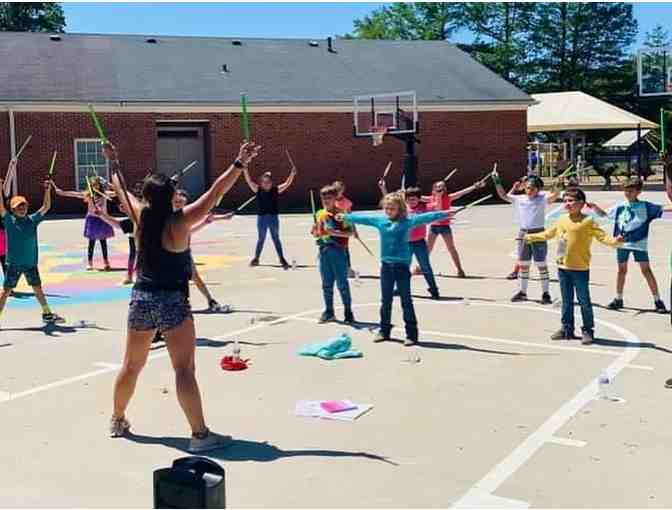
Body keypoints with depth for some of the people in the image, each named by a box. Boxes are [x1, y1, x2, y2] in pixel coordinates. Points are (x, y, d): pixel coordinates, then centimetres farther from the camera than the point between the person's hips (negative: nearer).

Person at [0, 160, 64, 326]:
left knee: (38, 288, 14)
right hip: (13, 262, -3)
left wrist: (47, 190, -9)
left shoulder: (33, 219, 2)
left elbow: (46, 207, 1)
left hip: (31, 262, 3)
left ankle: (47, 314, 24)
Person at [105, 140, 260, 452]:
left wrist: (113, 162, 33)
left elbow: (121, 189, 17)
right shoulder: (179, 222, -13)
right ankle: (200, 435, -7)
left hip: (141, 298, 6)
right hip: (172, 302, -6)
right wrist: (240, 164, -15)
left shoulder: (140, 216, 1)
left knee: (131, 366, 20)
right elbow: (214, 195, -16)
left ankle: (117, 421, 36)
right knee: (184, 370, -7)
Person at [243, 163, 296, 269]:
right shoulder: (258, 190, -1)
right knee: (261, 239, 10)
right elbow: (249, 181, -7)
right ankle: (256, 258, 24)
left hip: (273, 217, 0)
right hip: (262, 217, 0)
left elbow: (287, 184, -4)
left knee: (276, 238, 8)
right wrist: (245, 170, -17)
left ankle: (282, 259, 14)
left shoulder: (276, 190, 0)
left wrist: (292, 174, -17)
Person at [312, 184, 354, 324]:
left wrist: (335, 232, -22)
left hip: (338, 251, -5)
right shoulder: (319, 214, 11)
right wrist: (315, 232, -2)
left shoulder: (341, 213, -5)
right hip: (324, 251, 5)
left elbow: (350, 232, -10)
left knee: (342, 283, -1)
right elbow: (316, 234, 20)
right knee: (326, 284, 11)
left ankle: (348, 312, 8)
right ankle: (329, 312, 21)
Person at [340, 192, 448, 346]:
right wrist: (345, 217, 29)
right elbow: (362, 217, 17)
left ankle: (411, 334, 7)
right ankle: (384, 330, 25)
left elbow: (424, 217, -15)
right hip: (386, 265, 4)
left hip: (402, 265, -4)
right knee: (385, 300, 13)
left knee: (406, 301, 1)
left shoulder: (407, 221, -5)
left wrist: (444, 214, -26)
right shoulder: (379, 220, 6)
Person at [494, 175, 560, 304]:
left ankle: (546, 293, 6)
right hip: (523, 233, 4)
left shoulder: (542, 198, -4)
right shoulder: (519, 199, 7)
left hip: (538, 234, -4)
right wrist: (497, 182, 2)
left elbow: (555, 194, -19)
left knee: (541, 265, -1)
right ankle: (522, 291, 22)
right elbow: (503, 195, 11)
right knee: (523, 264, 12)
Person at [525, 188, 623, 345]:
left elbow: (602, 236, -17)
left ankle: (588, 330, 12)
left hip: (580, 269, -6)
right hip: (563, 267, 6)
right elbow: (548, 234, 24)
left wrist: (614, 241, -36)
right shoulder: (562, 220, 10)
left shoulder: (588, 222, -10)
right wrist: (531, 237, 31)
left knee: (584, 301, 1)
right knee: (566, 301, 14)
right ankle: (567, 329, 24)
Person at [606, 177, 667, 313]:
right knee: (622, 270, 12)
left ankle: (658, 300, 4)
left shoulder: (645, 206, -3)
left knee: (646, 270, -4)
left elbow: (662, 210, -8)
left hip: (639, 243, -3)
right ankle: (618, 299, 22)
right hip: (622, 243, 3)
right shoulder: (620, 207, 6)